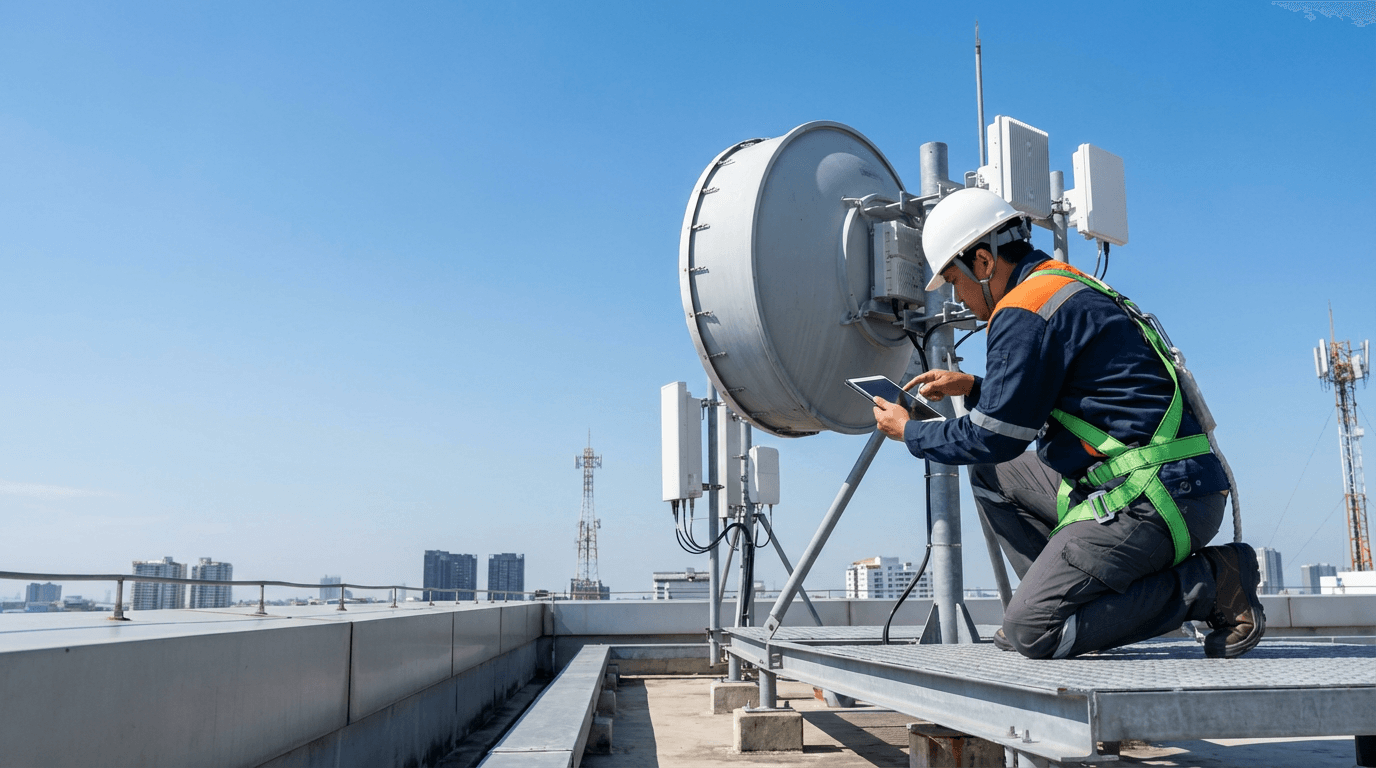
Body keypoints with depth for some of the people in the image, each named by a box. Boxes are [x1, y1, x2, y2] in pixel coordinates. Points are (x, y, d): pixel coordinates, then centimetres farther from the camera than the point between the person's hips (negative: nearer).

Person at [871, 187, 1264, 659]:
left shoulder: (1025, 314, -13)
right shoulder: (1071, 289, 18)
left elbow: (995, 438, -10)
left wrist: (910, 433, 5)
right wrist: (973, 387, 24)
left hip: (1157, 495, -10)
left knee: (1030, 633, -10)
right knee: (991, 474, 18)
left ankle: (1208, 583, -5)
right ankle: (1066, 599, 11)